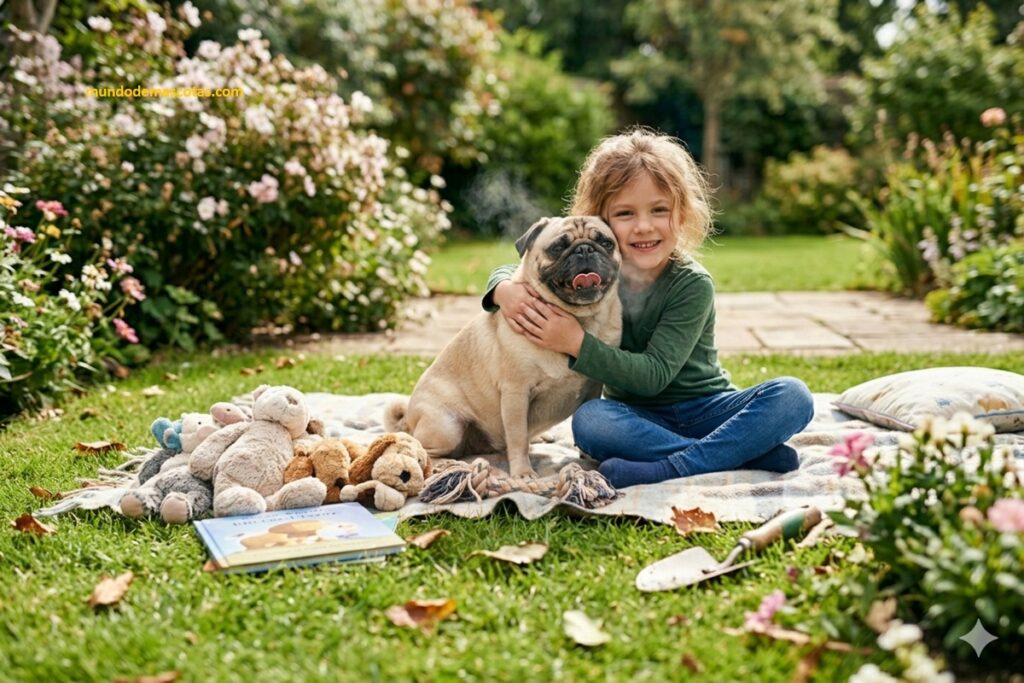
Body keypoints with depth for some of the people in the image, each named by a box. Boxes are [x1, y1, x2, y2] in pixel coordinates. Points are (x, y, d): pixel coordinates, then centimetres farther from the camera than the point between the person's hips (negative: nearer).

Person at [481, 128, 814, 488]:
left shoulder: (693, 285, -17)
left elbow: (653, 375, -24)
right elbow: (509, 270, 6)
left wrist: (577, 343, -34)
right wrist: (506, 289, -20)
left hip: (705, 409, -2)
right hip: (638, 417, 2)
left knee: (792, 395, -27)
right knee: (588, 420, -33)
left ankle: (670, 470, -34)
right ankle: (751, 453, -28)